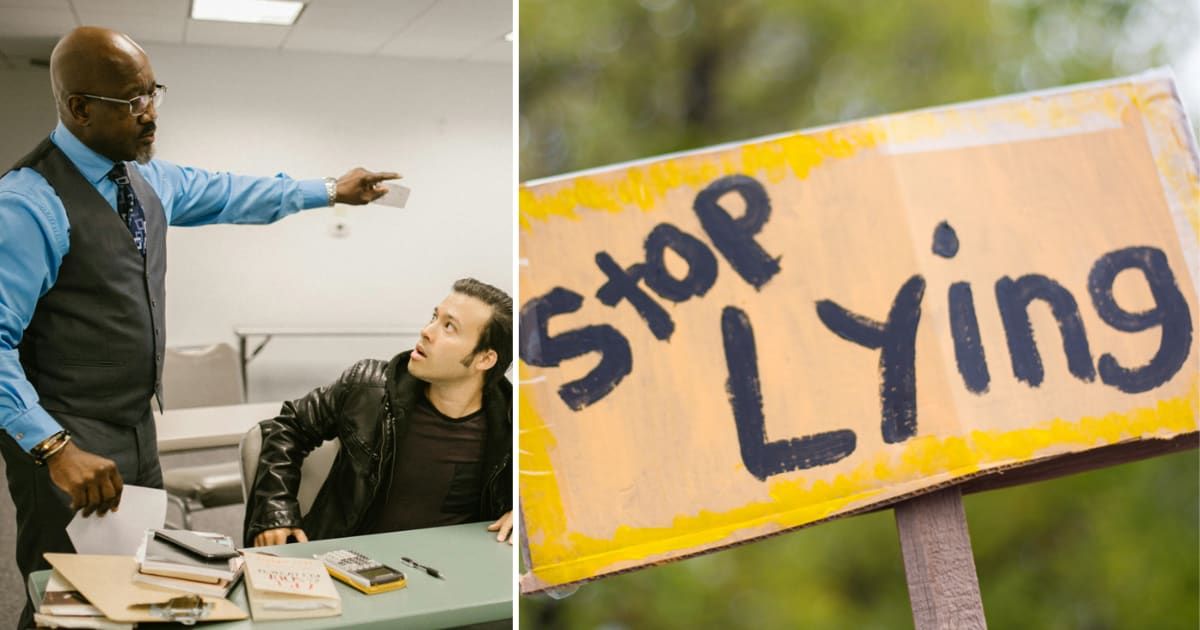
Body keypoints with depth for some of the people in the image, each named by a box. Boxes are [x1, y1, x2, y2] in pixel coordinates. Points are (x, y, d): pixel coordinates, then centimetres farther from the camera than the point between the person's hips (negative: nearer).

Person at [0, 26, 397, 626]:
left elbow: (225, 193, 22)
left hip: (138, 431, 8)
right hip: (70, 448, -8)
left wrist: (329, 189, 27)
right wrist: (56, 448, -29)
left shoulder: (147, 177, 5)